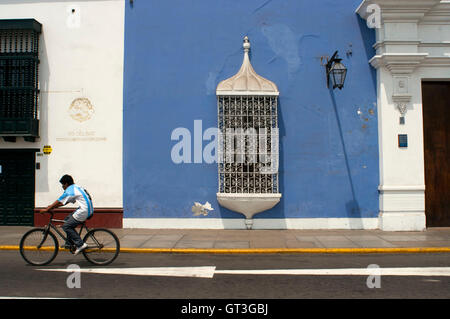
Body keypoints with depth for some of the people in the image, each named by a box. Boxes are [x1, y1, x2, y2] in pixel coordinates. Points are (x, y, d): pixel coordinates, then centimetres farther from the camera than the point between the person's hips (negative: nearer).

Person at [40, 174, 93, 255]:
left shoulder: (69, 191, -7)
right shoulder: (76, 188, 21)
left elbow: (58, 202, -4)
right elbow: (63, 202, 28)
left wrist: (47, 209, 6)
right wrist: (52, 206, 27)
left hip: (83, 212, -10)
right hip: (89, 210, 10)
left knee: (66, 226, -3)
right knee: (67, 220, 18)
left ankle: (81, 244, -5)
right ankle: (70, 242, 21)